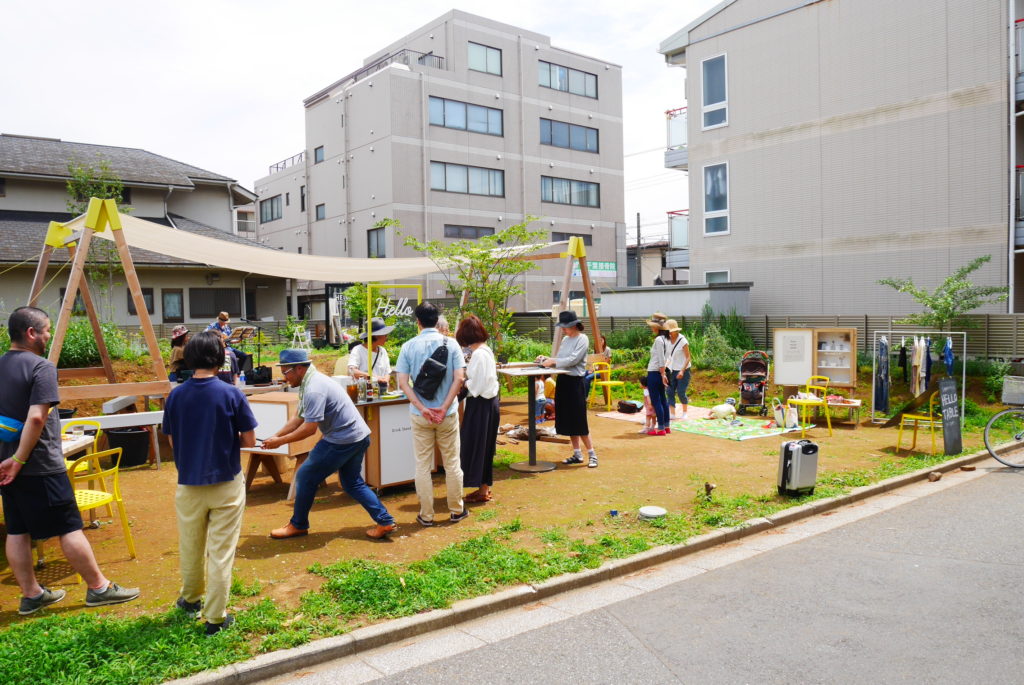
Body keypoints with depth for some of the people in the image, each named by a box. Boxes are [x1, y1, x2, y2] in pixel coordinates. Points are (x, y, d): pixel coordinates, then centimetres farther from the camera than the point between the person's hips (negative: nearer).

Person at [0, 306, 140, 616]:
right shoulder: (42, 368, -16)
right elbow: (36, 418, -25)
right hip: (41, 466, -8)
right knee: (69, 527, 0)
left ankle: (31, 595, 22)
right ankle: (99, 588, 10)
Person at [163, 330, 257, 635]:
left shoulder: (175, 396, -6)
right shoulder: (231, 395, -15)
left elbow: (172, 441, 4)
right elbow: (249, 440, -9)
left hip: (189, 484, 3)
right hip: (226, 484, -3)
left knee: (191, 547, 21)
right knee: (221, 552, 6)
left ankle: (191, 598, 43)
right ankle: (215, 617, 13)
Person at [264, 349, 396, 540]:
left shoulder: (314, 389, -20)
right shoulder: (311, 382, 13)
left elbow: (309, 428, -22)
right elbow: (299, 418, 16)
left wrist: (280, 441, -12)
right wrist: (275, 436, 9)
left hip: (343, 441, -10)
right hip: (358, 436, 10)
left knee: (306, 477, 4)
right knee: (352, 483, 18)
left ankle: (298, 525, 18)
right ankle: (385, 522, 15)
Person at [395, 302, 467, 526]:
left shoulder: (409, 346, -3)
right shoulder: (450, 344, -3)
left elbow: (403, 382, -9)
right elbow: (459, 378, -11)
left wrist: (422, 409, -11)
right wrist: (445, 407, -11)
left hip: (420, 415, 0)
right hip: (447, 414, 0)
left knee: (423, 465, 9)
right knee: (452, 463, 12)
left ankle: (426, 515, 15)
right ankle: (457, 510, 22)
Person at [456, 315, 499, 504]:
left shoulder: (479, 354, -19)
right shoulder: (485, 350, 11)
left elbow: (477, 384, -22)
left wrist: (462, 383, -7)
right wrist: (465, 380, 5)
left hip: (481, 405, -10)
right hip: (488, 402, 10)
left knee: (477, 446, 1)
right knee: (483, 447, 16)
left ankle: (483, 491, 10)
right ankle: (484, 487, 26)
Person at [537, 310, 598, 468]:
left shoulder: (582, 339, -9)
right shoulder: (565, 339, 13)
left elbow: (573, 360, -19)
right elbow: (560, 360, 13)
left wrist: (553, 361, -20)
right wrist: (547, 359, -2)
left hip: (575, 382, -8)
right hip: (562, 380, 8)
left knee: (578, 421, -6)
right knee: (567, 419, 10)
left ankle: (592, 454, 4)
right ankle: (577, 454, 18)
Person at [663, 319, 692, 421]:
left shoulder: (683, 341, -16)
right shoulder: (668, 340, 1)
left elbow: (688, 358, -14)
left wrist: (682, 371, -23)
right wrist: (665, 367, 2)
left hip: (683, 371, -6)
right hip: (672, 370, 6)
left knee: (681, 392, -3)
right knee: (670, 392, 0)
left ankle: (684, 413, 17)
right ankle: (672, 413, 7)